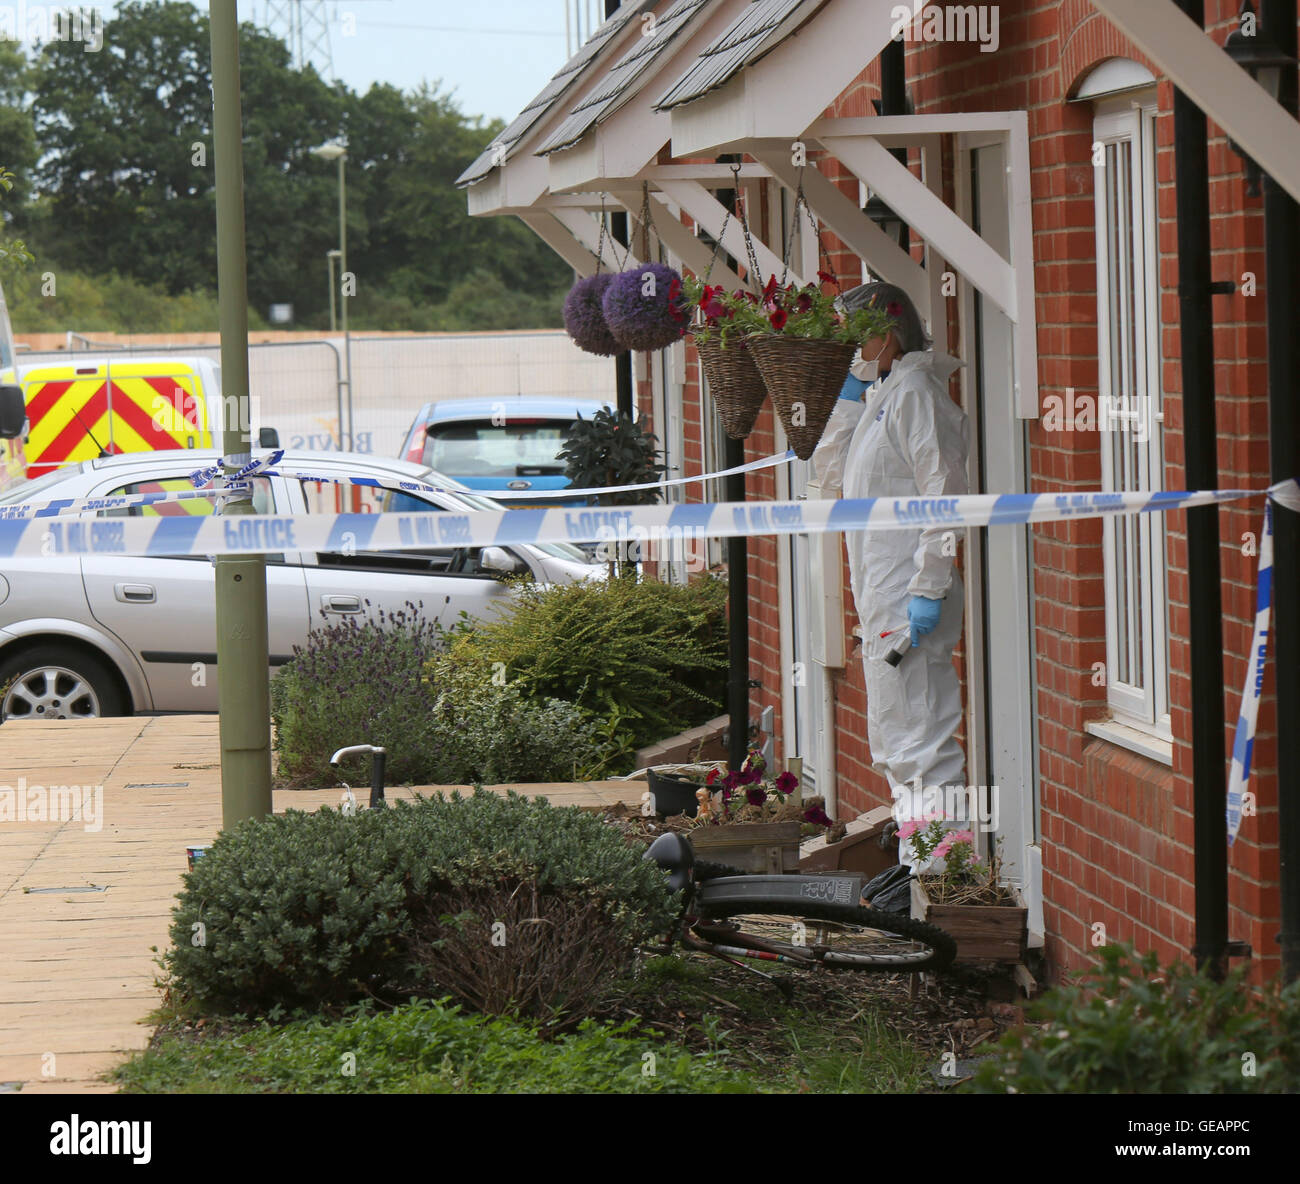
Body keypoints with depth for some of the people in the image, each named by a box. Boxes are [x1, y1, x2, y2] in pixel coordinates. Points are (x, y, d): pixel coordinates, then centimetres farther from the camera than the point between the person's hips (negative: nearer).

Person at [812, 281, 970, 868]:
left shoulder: (915, 392, -12)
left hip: (908, 595, -11)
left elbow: (943, 492, -18)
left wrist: (928, 589, -22)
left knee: (916, 732, -11)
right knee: (896, 740, 14)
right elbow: (831, 469, 22)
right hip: (881, 594, 11)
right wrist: (853, 391, 12)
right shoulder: (880, 394, 17)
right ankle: (918, 858, 19)